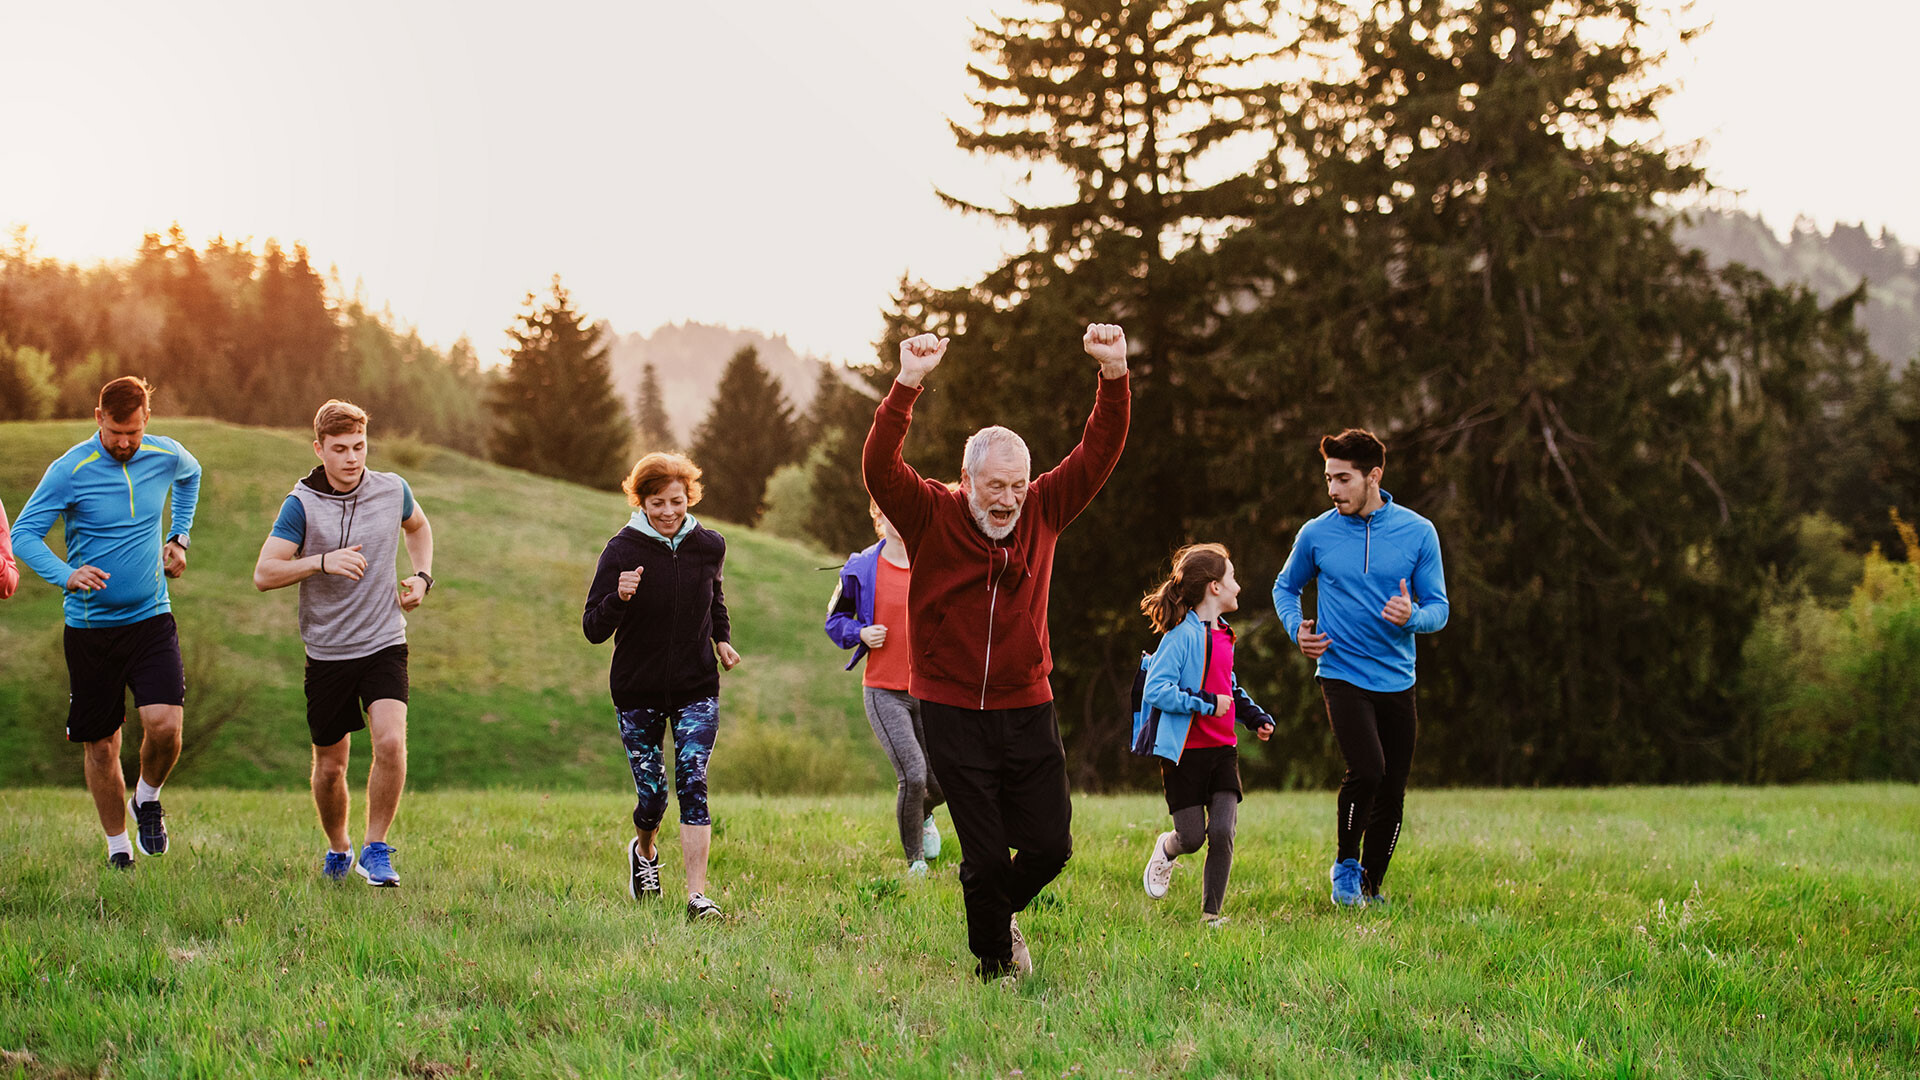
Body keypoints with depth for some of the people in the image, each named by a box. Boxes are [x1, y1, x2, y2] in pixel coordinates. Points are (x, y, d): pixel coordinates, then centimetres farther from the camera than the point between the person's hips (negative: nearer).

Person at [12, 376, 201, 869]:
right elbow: (24, 533, -13)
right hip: (91, 625, -2)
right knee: (101, 746, 5)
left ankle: (147, 800, 14)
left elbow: (191, 475, 26)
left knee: (165, 725, -17)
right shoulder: (70, 469, -12)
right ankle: (118, 848, 22)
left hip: (151, 619, 2)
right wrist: (67, 574, -30)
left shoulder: (167, 456, 0)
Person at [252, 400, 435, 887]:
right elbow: (264, 574, -16)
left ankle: (375, 849, -6)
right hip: (326, 653, 0)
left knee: (390, 741, -22)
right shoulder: (301, 504, -9)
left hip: (383, 645, 1)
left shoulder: (393, 491, -1)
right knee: (330, 766, 9)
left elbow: (418, 526, 24)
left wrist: (422, 578, 9)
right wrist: (322, 561, -28)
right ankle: (338, 850, 35)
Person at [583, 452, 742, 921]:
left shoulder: (709, 546, -1)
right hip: (638, 693, -1)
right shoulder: (622, 550, -11)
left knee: (693, 782, -14)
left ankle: (698, 895, -16)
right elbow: (593, 629, -13)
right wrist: (619, 597, -31)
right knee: (651, 795, 2)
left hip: (697, 689, 1)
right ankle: (645, 852, 38)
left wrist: (722, 637, 10)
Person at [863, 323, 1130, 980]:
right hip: (954, 714, -3)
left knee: (1050, 844, 4)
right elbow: (878, 468, -22)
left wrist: (1114, 377, -19)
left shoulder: (1042, 513, 2)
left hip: (1028, 710, 3)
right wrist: (908, 384, -34)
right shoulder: (931, 515, -6)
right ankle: (994, 962, 20)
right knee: (985, 854, -1)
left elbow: (1099, 454, -4)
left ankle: (1002, 911, 35)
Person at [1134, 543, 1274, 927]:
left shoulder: (1223, 636, 12)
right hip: (1186, 752, -6)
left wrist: (1254, 715, 13)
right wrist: (1206, 704, -22)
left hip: (1222, 750, 6)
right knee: (1192, 837, -2)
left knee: (1222, 832, -8)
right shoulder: (1182, 636, -14)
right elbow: (1155, 691, -21)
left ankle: (1212, 912, 3)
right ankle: (1165, 851, 34)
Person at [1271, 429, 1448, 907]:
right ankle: (1345, 864, 1)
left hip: (1397, 681, 2)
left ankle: (1370, 887, 24)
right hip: (1341, 673, -2)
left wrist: (1412, 616, -20)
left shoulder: (1418, 532, 0)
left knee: (1392, 793, 5)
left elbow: (1439, 608, 2)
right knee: (1367, 770, -23)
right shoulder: (1316, 534, 0)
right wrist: (1297, 629, 0)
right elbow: (1286, 586, 18)